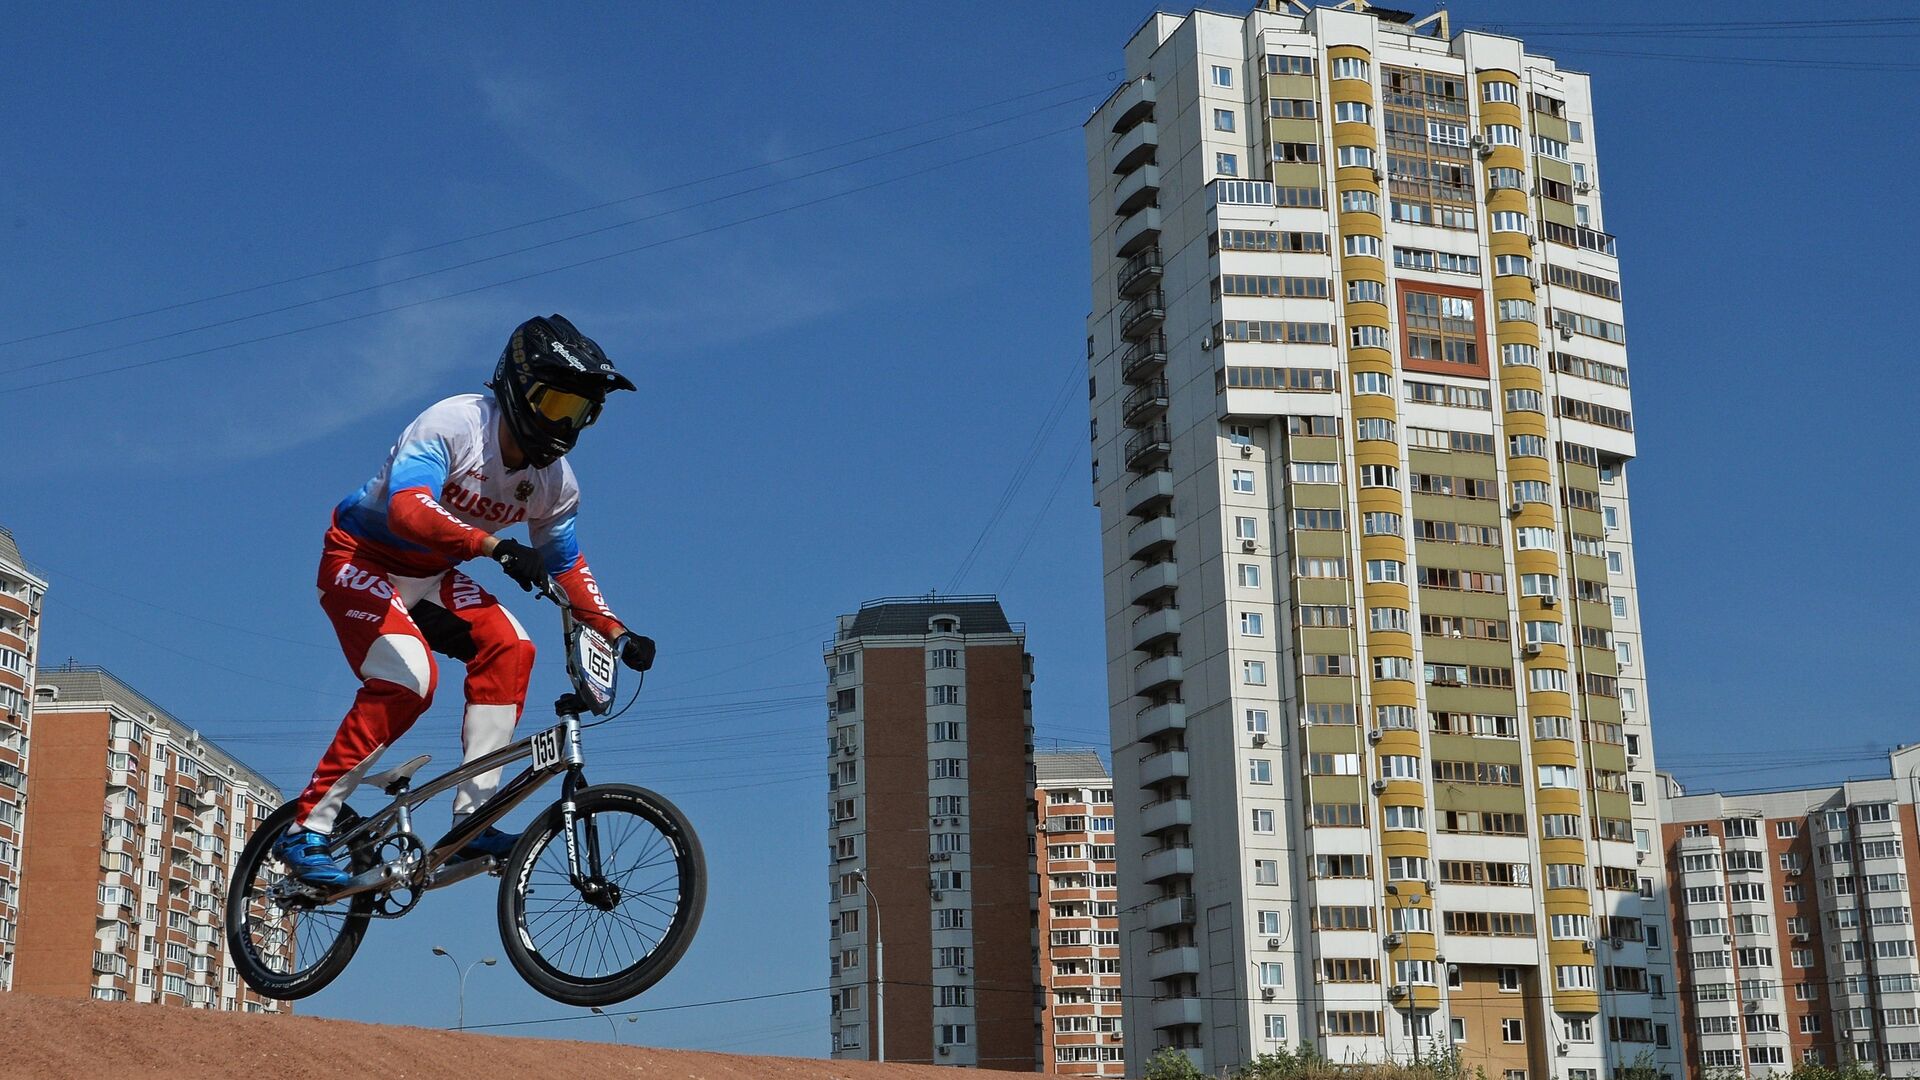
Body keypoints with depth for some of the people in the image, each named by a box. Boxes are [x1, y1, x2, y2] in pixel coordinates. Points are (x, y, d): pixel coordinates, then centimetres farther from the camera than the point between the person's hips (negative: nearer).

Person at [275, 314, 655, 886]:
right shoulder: (455, 424, -26)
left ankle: (471, 821, -16)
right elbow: (407, 509, -41)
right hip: (362, 559, -7)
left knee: (508, 646, -19)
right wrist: (495, 546, -53)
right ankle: (306, 829, -19)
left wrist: (617, 632, -6)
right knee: (409, 678, -28)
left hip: (428, 577, 7)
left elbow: (566, 565, 8)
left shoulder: (555, 483, -5)